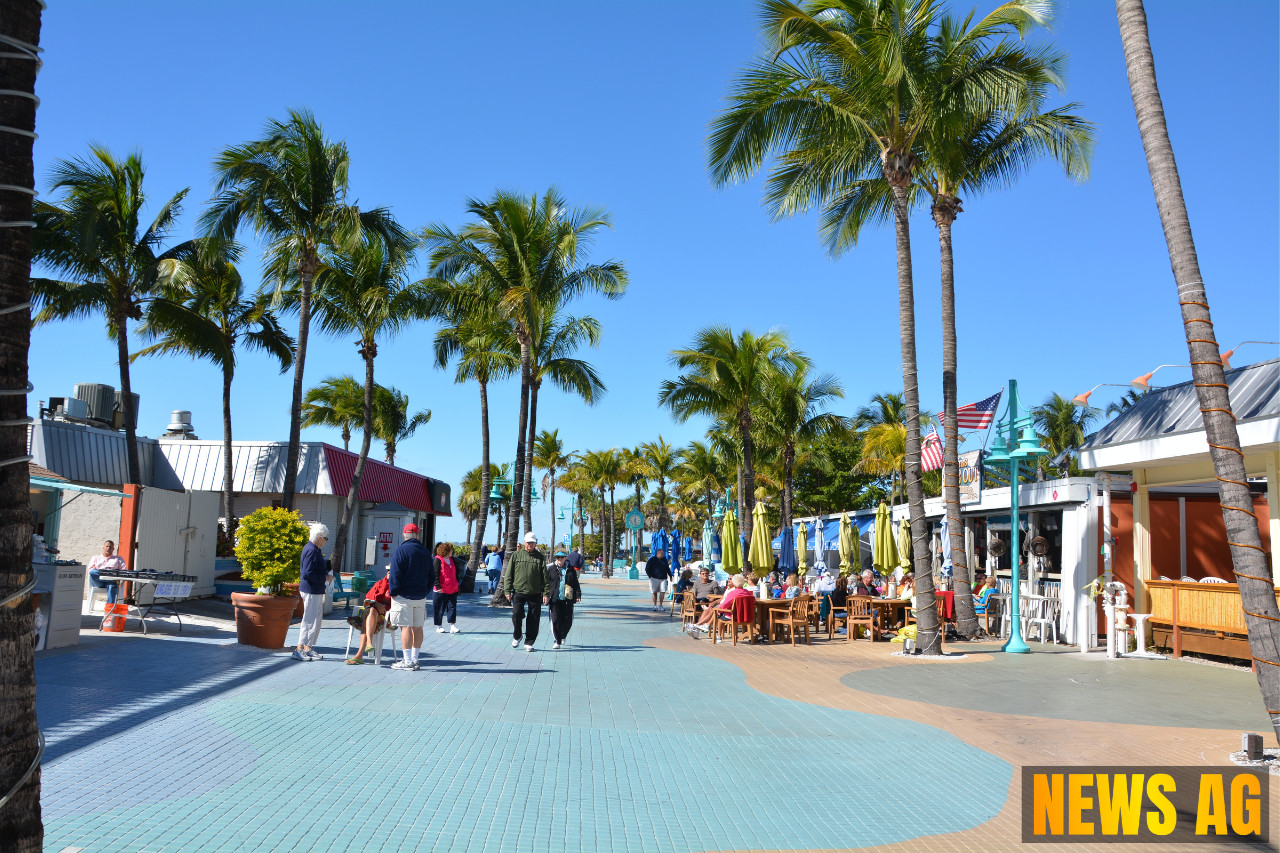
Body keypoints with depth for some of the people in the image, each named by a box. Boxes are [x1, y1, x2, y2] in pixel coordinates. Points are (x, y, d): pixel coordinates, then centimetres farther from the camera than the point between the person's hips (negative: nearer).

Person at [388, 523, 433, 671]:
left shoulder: (401, 550, -10)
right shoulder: (425, 551, 11)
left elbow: (395, 574, -14)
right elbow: (431, 575, 16)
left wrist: (392, 591, -5)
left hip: (404, 596, -6)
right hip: (421, 596, 6)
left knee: (406, 627, -5)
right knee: (417, 627, 10)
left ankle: (408, 661, -6)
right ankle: (414, 660, 16)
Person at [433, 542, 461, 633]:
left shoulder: (452, 559, 12)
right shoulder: (437, 560, -9)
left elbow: (456, 572, 22)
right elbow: (435, 575, -12)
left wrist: (456, 583, 15)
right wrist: (438, 587, -17)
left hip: (453, 590, 6)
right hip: (441, 591, -6)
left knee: (452, 608, 2)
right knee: (439, 609, 4)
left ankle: (453, 626, 2)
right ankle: (439, 626, 15)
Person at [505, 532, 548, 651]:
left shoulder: (540, 558, 6)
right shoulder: (516, 556, 7)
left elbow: (545, 577, 5)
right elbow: (509, 574, 7)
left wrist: (546, 593, -2)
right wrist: (507, 590, 0)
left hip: (535, 594, 0)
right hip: (518, 593, 0)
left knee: (533, 619, 1)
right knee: (516, 614, -12)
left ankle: (529, 643, 14)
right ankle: (516, 637, 14)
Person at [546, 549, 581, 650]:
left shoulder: (571, 570, 10)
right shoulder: (551, 569, 5)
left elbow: (576, 584, 12)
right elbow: (546, 584, 6)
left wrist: (578, 595, 3)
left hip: (567, 600, 2)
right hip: (555, 599, -2)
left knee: (568, 621, 6)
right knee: (555, 620, -8)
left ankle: (563, 636, 33)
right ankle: (557, 640, 3)